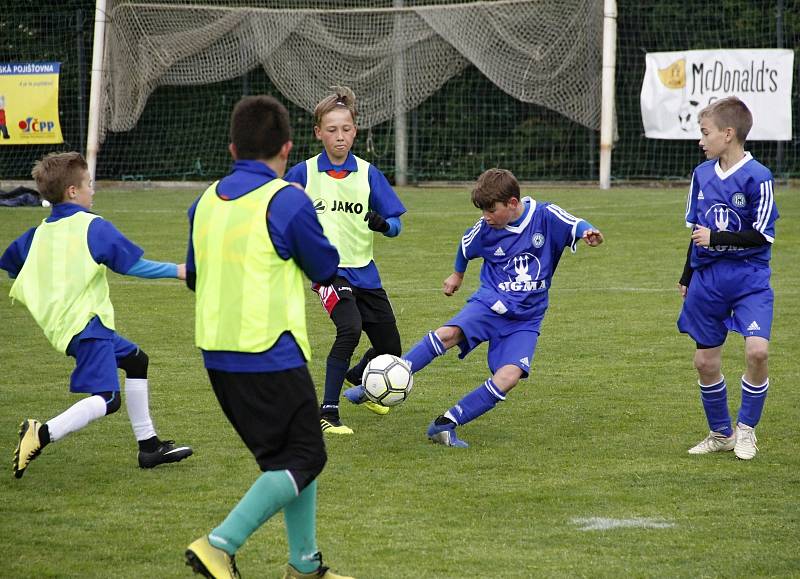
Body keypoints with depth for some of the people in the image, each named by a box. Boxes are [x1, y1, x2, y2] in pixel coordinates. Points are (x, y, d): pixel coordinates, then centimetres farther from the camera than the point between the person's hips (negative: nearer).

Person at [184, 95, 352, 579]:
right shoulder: (288, 201, -13)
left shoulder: (206, 202, 7)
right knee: (303, 458, 1)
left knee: (284, 453, 19)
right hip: (271, 357, -7)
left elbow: (194, 276, 19)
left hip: (217, 354, 7)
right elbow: (327, 269, -1)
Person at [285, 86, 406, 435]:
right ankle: (328, 412, -18)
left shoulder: (368, 174, 1)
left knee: (389, 350, 8)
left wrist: (383, 224, -21)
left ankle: (357, 378, 44)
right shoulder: (303, 173, -4)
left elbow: (396, 224, 0)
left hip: (363, 271, 4)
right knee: (350, 328, -29)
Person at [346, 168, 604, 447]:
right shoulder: (485, 228, -1)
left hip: (525, 319, -1)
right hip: (490, 302, 1)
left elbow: (575, 226, -19)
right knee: (450, 333, -28)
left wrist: (587, 233, -43)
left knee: (510, 376, -23)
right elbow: (466, 246, 19)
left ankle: (445, 424, -16)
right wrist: (457, 274, 36)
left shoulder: (545, 216, -8)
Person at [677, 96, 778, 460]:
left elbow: (762, 235, -14)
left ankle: (746, 429, -3)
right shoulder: (702, 174, 6)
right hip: (707, 278, 6)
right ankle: (720, 433, 23)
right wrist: (687, 278, 20)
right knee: (705, 360, 7)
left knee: (757, 349, -21)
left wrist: (716, 238, -19)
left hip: (749, 279, -6)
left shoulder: (757, 178, -13)